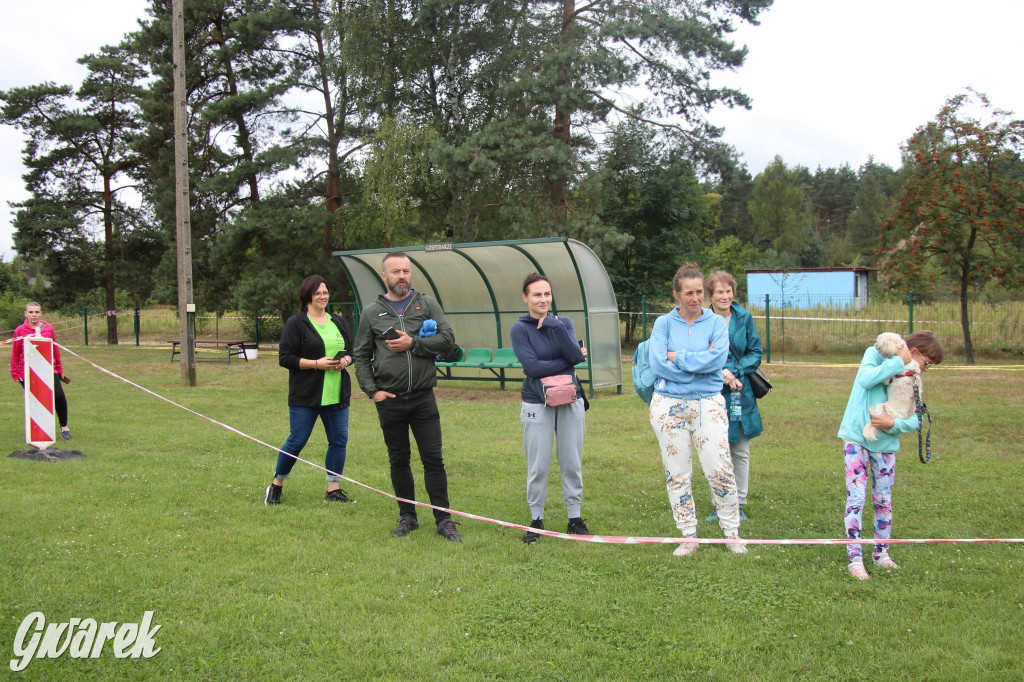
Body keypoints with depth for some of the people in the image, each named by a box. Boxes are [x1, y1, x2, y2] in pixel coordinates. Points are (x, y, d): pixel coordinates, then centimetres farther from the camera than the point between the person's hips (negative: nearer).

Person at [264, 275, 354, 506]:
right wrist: (316, 363, -17)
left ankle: (334, 488, 15)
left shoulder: (338, 322, 14)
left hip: (337, 395, 5)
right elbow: (285, 358, -9)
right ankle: (276, 485, 18)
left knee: (339, 441, 4)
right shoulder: (296, 323, -4)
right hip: (305, 396, -5)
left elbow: (351, 350, 20)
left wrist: (345, 360, -3)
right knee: (296, 441, 0)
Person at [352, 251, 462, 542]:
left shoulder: (427, 304, 5)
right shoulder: (371, 312, 6)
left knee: (433, 459, 0)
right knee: (399, 460, 10)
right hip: (389, 400, 1)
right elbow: (361, 355, 8)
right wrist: (372, 390, -3)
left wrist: (413, 343, -14)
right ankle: (407, 517, 22)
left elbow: (448, 339, -4)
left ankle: (444, 520, 7)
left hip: (423, 398, -1)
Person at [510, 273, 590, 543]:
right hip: (537, 405, -3)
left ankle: (575, 518, 19)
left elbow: (577, 356, -9)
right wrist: (568, 361, -10)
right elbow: (532, 366, -15)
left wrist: (555, 326, -19)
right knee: (538, 467, 1)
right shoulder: (520, 329, -4)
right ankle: (536, 520, 15)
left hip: (570, 401, 3)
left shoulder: (564, 323, 6)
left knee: (572, 463, 8)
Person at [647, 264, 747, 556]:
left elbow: (718, 358, -14)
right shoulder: (663, 323, 3)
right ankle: (689, 537, 17)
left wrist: (678, 358, -12)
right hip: (669, 405, 1)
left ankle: (732, 533, 12)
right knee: (677, 474, 5)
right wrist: (699, 361, -11)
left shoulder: (716, 322, 3)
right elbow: (658, 364, -11)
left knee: (720, 470, -4)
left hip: (708, 403, 0)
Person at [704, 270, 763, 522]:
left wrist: (734, 372, -12)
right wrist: (720, 373, -17)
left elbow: (756, 353, 2)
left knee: (741, 452, 10)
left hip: (741, 393, 2)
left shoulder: (744, 317, 0)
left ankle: (739, 503, 21)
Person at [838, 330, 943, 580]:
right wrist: (899, 362, -19)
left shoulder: (913, 380, 6)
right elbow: (866, 378, -25)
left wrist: (894, 423, -21)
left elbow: (914, 420, -2)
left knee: (883, 501, 10)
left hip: (886, 443, 5)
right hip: (857, 437, -4)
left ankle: (881, 553, 24)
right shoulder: (875, 354, -4)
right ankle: (855, 558, -4)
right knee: (856, 498, -8)